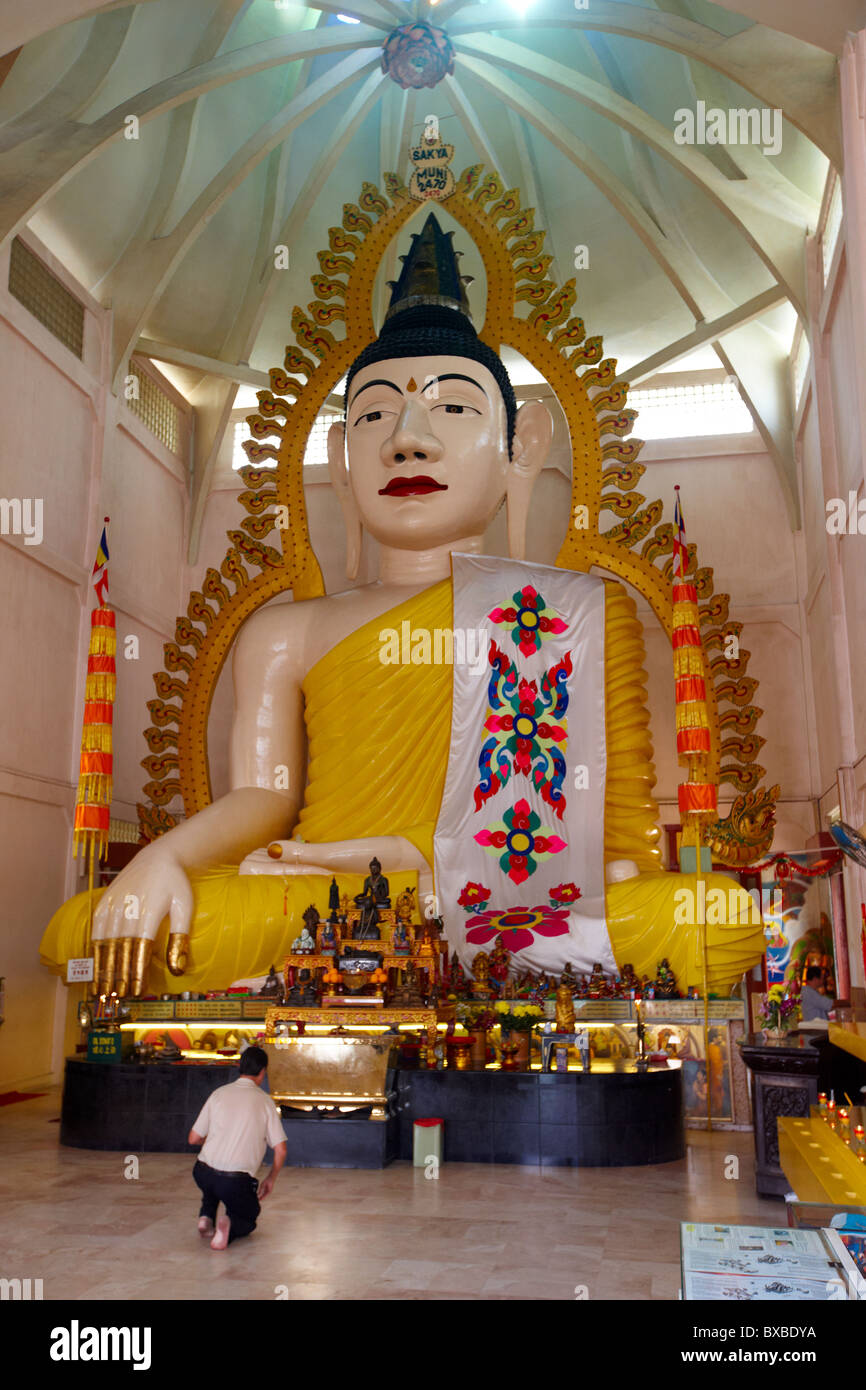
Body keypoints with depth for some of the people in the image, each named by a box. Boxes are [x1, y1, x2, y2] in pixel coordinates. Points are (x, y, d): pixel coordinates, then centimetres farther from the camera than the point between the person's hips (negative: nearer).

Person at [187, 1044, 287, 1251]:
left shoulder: (219, 1093, 4)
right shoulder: (265, 1102, -1)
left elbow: (194, 1138, 7)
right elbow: (281, 1150, -1)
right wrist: (271, 1179, 16)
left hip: (203, 1173, 3)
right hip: (237, 1181, -3)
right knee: (248, 1221, 24)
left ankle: (206, 1216, 16)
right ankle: (229, 1226, -10)